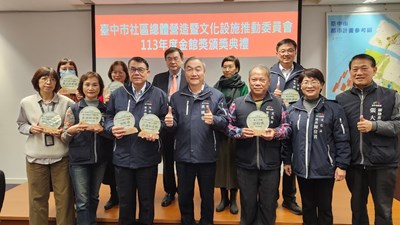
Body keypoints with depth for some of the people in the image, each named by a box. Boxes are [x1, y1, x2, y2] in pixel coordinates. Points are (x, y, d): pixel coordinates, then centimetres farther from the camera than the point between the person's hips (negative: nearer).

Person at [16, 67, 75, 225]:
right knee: (37, 197, 12)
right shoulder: (26, 102, 0)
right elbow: (21, 125, 10)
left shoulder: (67, 102, -5)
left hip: (61, 156, -1)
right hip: (36, 156, 1)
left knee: (64, 197, 8)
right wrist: (30, 129, -10)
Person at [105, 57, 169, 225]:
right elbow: (108, 117, 9)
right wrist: (112, 128, -11)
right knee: (125, 200, 16)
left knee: (147, 200, 14)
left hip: (148, 158, -1)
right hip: (123, 157, 2)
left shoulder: (158, 95, 0)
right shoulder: (117, 94, 6)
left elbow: (165, 120, 1)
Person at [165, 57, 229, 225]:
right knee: (184, 196, 17)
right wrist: (170, 123, -15)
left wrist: (214, 120, -27)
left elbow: (225, 122, -6)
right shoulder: (176, 97, 5)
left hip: (207, 156, -1)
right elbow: (173, 124, 7)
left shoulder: (216, 95, -2)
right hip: (183, 156, 2)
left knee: (207, 196, 16)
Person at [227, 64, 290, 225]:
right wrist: (240, 132, -16)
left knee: (268, 204, 13)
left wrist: (275, 133, -16)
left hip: (270, 164, 0)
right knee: (247, 203, 16)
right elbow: (228, 126, 3)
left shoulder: (278, 104, 2)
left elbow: (286, 126, 3)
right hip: (245, 164, 0)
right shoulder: (237, 103, 1)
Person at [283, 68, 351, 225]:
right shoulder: (292, 110, 2)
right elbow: (287, 138, 7)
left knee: (324, 208, 13)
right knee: (307, 207, 18)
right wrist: (286, 161, 6)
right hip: (301, 169, 3)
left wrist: (342, 165, -10)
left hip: (325, 169, -2)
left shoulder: (334, 109, -7)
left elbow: (342, 140, -7)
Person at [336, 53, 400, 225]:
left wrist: (374, 125, -17)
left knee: (383, 209, 10)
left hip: (384, 164, -1)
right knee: (357, 207, 17)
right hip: (354, 164, 2)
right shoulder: (341, 100, 3)